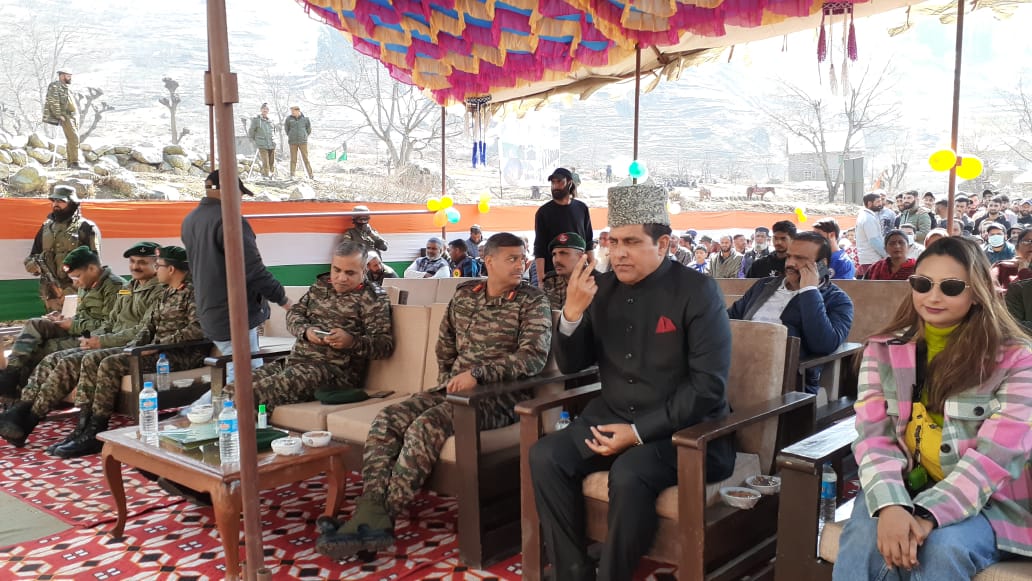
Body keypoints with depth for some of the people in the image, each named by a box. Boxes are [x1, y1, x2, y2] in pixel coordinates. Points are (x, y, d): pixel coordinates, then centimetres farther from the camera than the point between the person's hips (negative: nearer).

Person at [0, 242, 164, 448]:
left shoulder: (159, 292, -7)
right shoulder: (127, 289, 23)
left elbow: (144, 331, -16)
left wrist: (102, 341, -16)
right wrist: (93, 337, 3)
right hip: (109, 345, 9)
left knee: (68, 363, -24)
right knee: (51, 360, -8)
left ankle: (28, 422, -19)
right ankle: (19, 411, -16)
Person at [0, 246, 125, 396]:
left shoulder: (115, 286, -15)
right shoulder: (87, 286, 17)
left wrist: (73, 325, -14)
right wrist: (66, 320, 3)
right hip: (80, 332, 10)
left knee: (48, 347, -18)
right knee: (34, 324, -7)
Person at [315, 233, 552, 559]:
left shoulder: (532, 301, -3)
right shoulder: (465, 294, 13)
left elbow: (535, 355, -16)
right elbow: (445, 346, 24)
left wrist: (478, 374, -24)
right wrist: (448, 384, 10)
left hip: (500, 395, -6)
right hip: (453, 389, 6)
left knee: (427, 425, -30)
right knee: (388, 419, -15)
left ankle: (383, 517, -25)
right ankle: (371, 514, -26)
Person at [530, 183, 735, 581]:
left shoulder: (697, 291, -11)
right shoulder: (603, 287, 3)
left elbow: (709, 386, -16)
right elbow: (571, 365, 6)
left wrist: (639, 431, -20)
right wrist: (572, 313, -13)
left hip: (682, 429, -5)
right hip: (611, 417, 5)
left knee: (629, 473, -32)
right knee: (545, 456, -16)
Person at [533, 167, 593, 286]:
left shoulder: (581, 208, 7)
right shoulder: (544, 212, -2)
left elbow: (588, 241, 13)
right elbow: (539, 248, -6)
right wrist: (541, 279, -14)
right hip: (552, 272, -3)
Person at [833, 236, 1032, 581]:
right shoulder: (883, 350, 3)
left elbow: (998, 455, -14)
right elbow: (873, 436, -6)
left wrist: (928, 516, -25)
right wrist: (890, 505, -25)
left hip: (984, 500, -1)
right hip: (902, 488, 2)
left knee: (942, 550, -32)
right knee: (864, 540, -28)